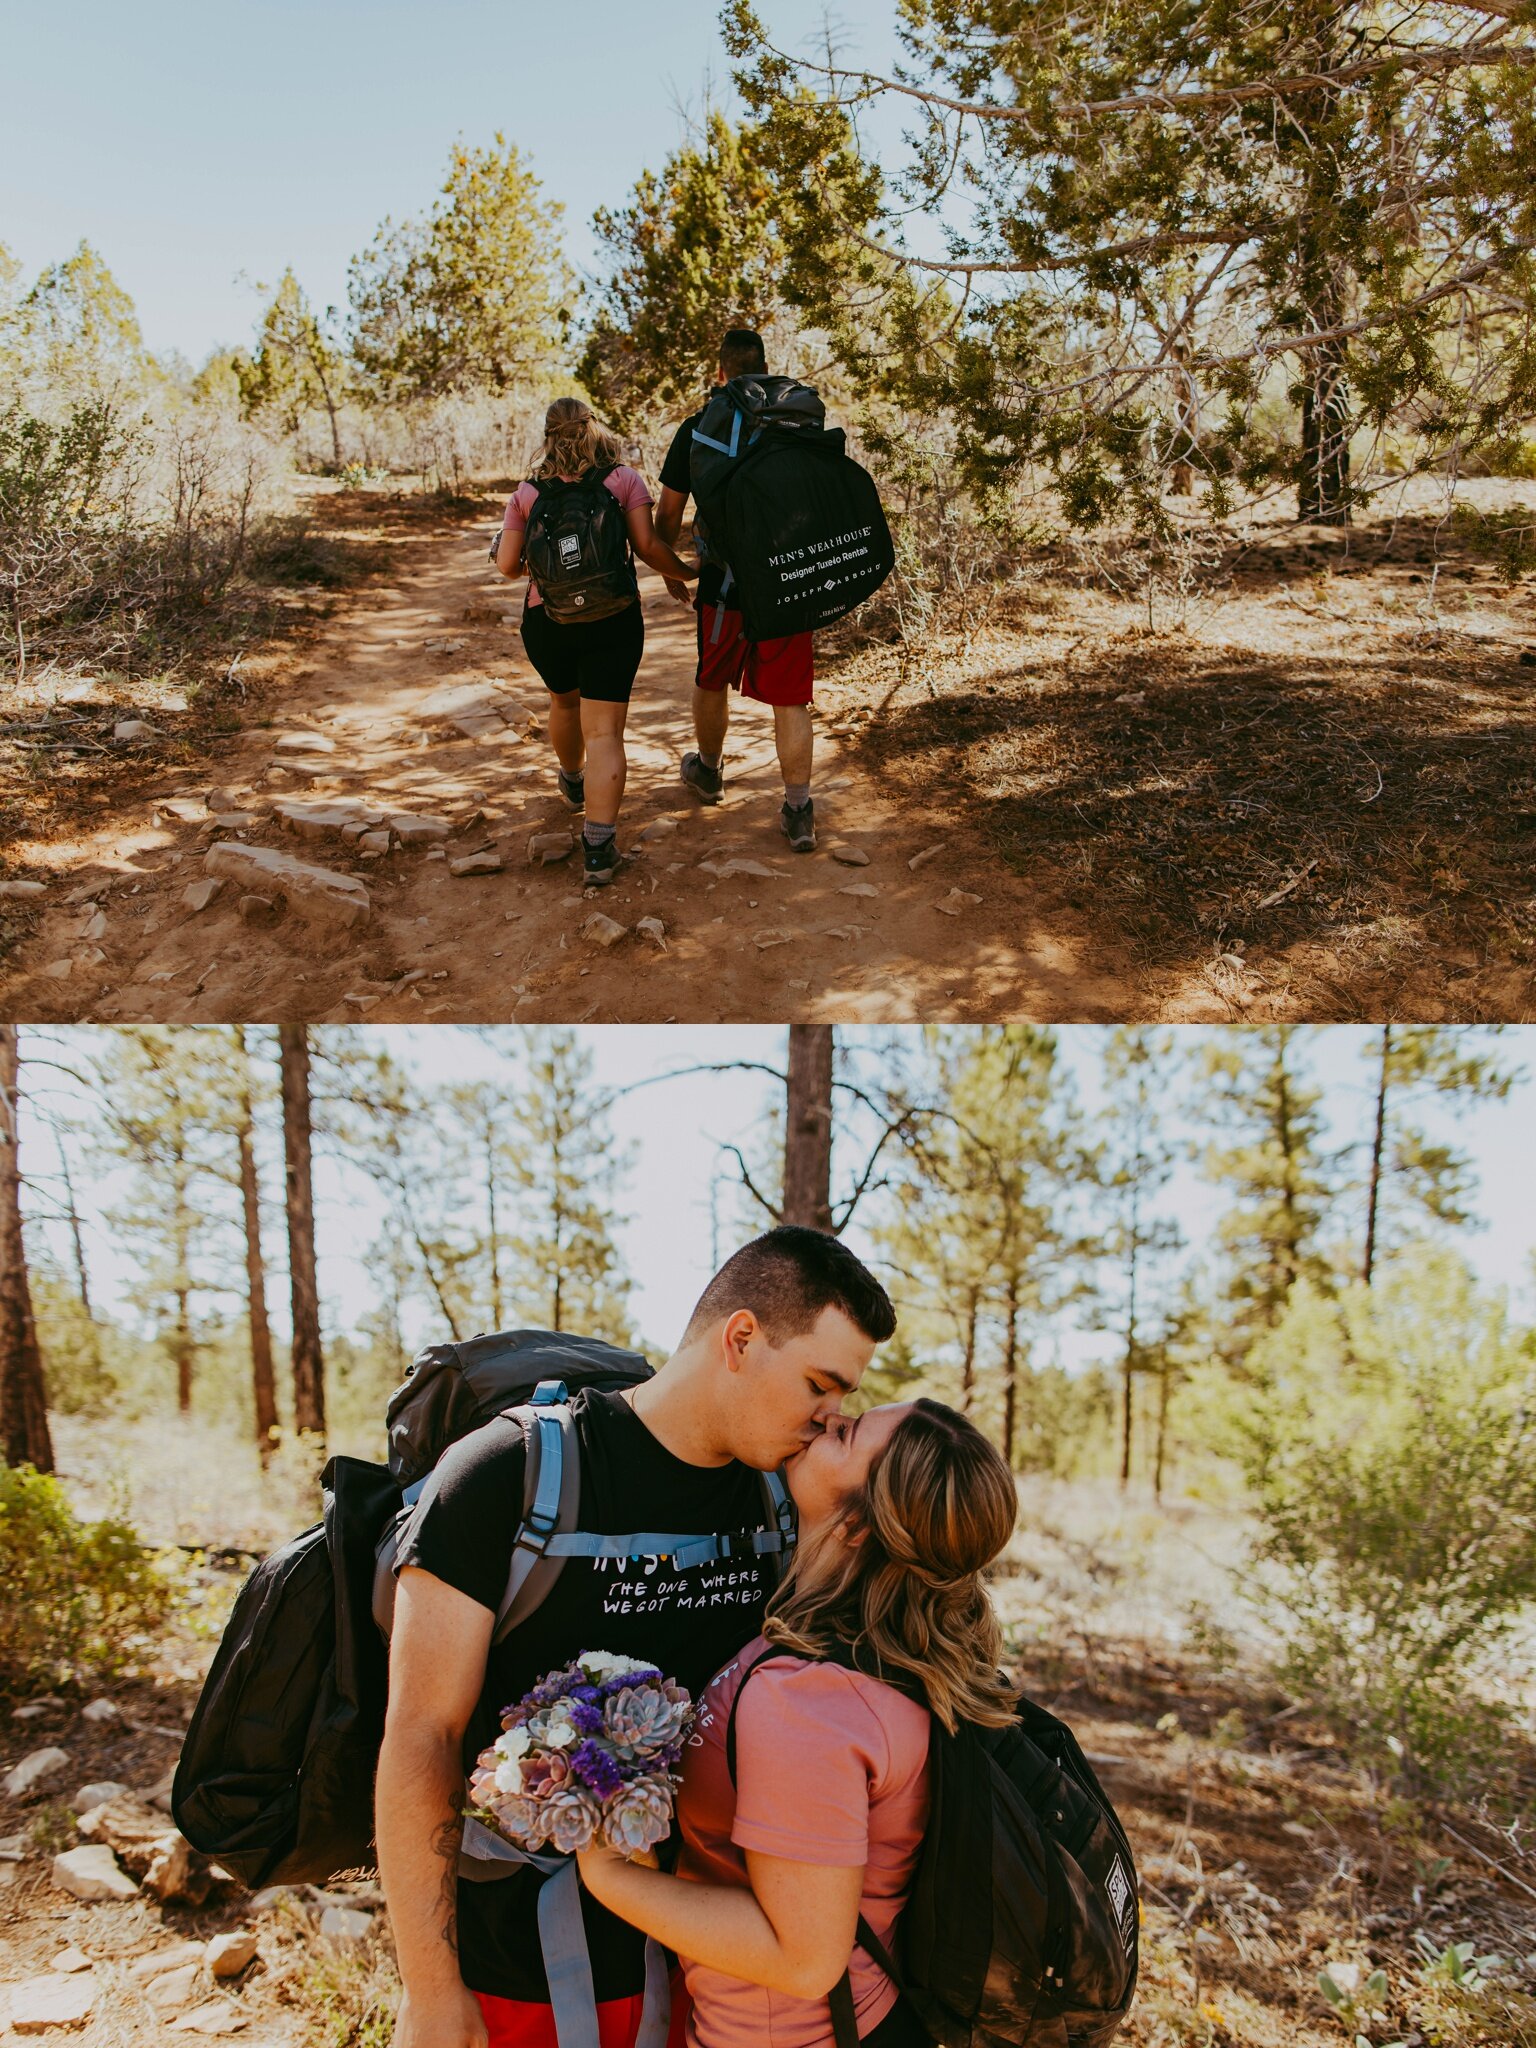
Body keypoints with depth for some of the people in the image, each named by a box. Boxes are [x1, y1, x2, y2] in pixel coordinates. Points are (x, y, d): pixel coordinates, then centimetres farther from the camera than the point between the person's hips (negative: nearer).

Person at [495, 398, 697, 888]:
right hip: (611, 618, -2)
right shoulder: (624, 479, -1)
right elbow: (648, 546, -9)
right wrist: (682, 573, 8)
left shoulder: (528, 493, 4)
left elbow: (508, 565, 1)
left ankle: (573, 781, 55)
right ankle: (598, 846, -18)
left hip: (546, 621, 3)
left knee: (564, 701, 30)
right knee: (604, 732, -5)